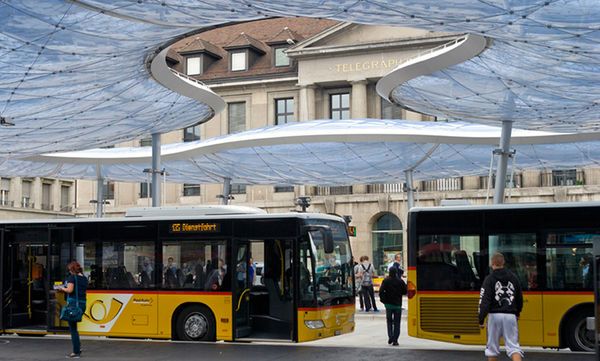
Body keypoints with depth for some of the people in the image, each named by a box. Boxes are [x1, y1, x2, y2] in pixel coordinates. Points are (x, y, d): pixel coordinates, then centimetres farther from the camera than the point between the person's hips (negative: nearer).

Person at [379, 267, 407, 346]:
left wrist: (383, 300, 1)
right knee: (396, 322, 5)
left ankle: (390, 337, -1)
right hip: (398, 304, 0)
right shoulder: (400, 281, -5)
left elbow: (381, 291, -11)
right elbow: (405, 292, 1)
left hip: (388, 304, 0)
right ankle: (395, 340, 0)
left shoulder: (386, 281, -5)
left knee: (389, 321, 14)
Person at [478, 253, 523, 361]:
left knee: (492, 346, 11)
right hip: (511, 316, 3)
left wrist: (481, 319, -7)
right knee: (513, 345, -2)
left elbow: (484, 301, -11)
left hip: (495, 315, -3)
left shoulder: (489, 279, -4)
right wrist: (517, 313, 34)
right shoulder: (513, 277, 10)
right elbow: (520, 298, 19)